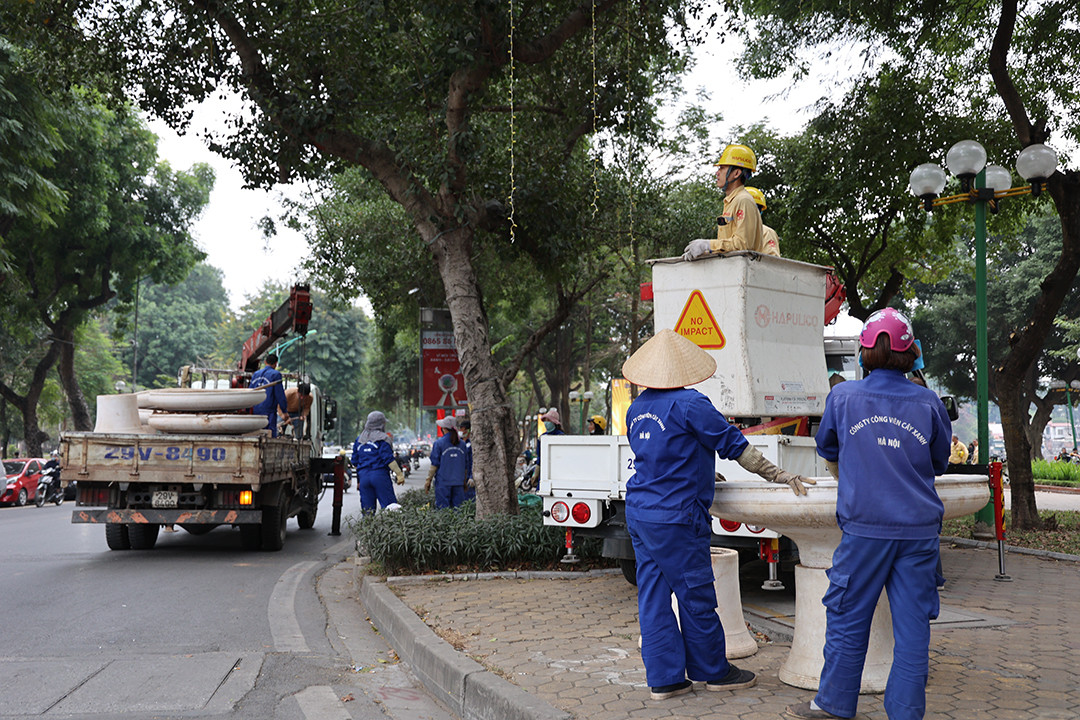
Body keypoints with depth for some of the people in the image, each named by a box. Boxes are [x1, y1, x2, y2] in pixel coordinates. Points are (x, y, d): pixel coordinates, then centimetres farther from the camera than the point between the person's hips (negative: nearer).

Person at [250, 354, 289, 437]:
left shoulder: (256, 374, 13)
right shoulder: (275, 374, -6)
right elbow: (280, 395, -7)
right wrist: (285, 411, -1)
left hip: (255, 411, 6)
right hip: (268, 411, -6)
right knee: (271, 436, -9)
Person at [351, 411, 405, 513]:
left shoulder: (359, 439, 15)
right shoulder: (382, 438, -4)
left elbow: (355, 462, 18)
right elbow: (388, 459, -11)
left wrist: (358, 480, 25)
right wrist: (399, 474, -9)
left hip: (363, 476, 5)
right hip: (380, 474, -5)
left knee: (367, 510, 6)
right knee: (390, 507, -6)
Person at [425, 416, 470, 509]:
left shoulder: (439, 443, -5)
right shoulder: (462, 444, 8)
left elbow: (434, 464, -5)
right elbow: (466, 465, 14)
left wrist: (428, 480, 2)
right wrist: (465, 481, 25)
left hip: (443, 481, -4)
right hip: (458, 482, 4)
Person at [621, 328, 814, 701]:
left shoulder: (636, 408, 9)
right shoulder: (690, 404, -14)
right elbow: (736, 446, -8)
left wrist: (701, 474, 31)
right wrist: (780, 475, 1)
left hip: (639, 512, 8)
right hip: (674, 518, -8)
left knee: (653, 594, 9)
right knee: (695, 596, 6)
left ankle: (664, 678, 14)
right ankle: (712, 670, 19)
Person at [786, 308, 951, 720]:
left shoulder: (843, 396, 2)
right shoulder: (929, 403, 4)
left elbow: (828, 452, 20)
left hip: (864, 527, -1)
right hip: (919, 529, 2)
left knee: (848, 617, 7)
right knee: (912, 622, 6)